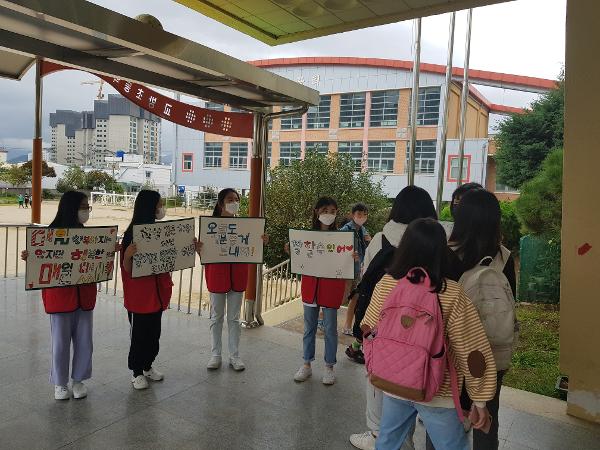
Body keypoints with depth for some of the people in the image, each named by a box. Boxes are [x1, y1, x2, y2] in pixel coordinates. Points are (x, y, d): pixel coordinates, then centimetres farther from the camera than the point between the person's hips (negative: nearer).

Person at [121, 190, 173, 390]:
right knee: (139, 333, 8)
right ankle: (136, 372, 25)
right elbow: (128, 270, -14)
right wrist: (127, 255, -35)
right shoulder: (132, 234, -16)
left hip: (158, 291, 6)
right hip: (139, 294, -6)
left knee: (154, 332, 17)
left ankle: (148, 366, 35)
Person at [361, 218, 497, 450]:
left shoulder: (386, 284, -11)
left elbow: (368, 330, 2)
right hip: (437, 393, -3)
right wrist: (480, 401, -3)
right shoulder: (451, 294, -20)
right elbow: (472, 351, -15)